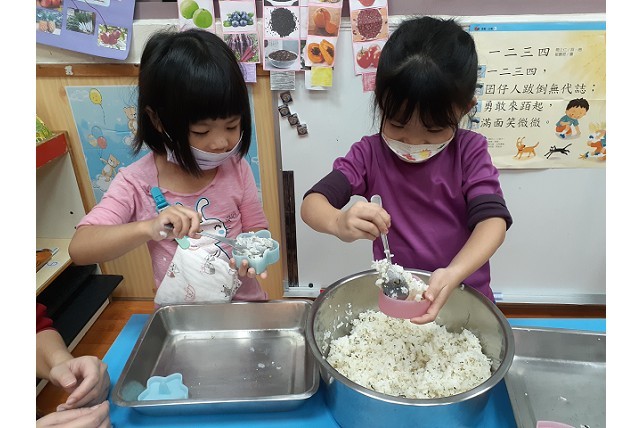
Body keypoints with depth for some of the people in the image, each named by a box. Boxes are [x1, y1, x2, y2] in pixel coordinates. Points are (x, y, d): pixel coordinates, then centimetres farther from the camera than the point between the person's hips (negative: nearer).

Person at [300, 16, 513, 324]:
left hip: (464, 297, 0)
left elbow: (492, 219, -17)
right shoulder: (370, 154, -7)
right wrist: (339, 222, -37)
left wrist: (454, 273, -35)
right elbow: (311, 203, -15)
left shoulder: (470, 152, -7)